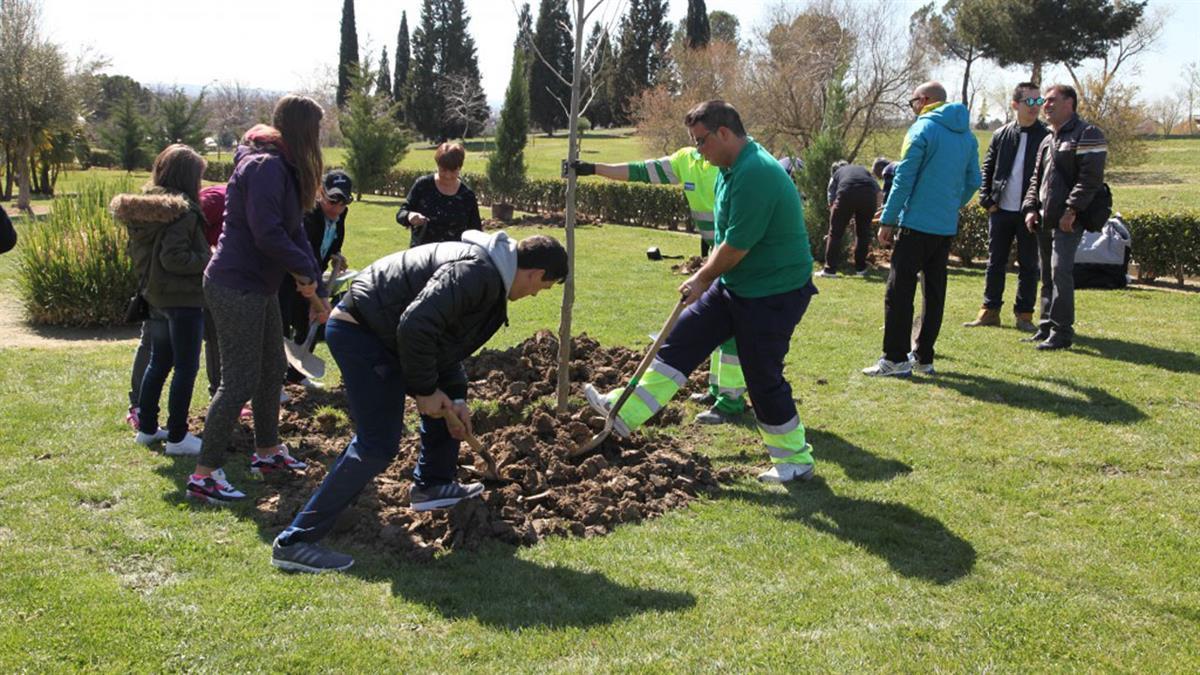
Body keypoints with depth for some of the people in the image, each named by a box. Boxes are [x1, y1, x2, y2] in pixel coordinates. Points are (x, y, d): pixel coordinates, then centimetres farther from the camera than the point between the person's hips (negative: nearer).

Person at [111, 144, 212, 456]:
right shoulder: (182, 211, -18)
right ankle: (177, 436, 2)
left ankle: (146, 427, 27)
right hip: (183, 298, -9)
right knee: (186, 367, -1)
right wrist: (210, 260, -16)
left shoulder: (144, 207, 8)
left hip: (156, 297, 9)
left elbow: (135, 251, 14)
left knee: (158, 363, 19)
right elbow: (174, 258, -25)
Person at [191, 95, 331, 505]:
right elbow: (267, 234, -27)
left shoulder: (283, 168, 13)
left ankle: (267, 451, 36)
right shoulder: (265, 166, -19)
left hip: (259, 288, 10)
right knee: (240, 382, -5)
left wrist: (316, 292, 11)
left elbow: (293, 232, 14)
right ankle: (204, 475, 5)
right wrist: (307, 273, -13)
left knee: (273, 370, 20)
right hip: (236, 288, -10)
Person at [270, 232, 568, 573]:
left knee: (450, 392, 23)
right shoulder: (476, 273, -21)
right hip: (359, 330, -11)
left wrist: (454, 398, 11)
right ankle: (295, 541, -10)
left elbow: (448, 340, 20)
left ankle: (431, 485, 35)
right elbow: (416, 327, -30)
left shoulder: (490, 277, 14)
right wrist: (425, 391, -18)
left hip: (381, 331, 11)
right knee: (378, 445, -13)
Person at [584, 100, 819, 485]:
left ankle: (796, 460, 17)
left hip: (775, 294, -10)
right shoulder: (732, 168, 8)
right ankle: (625, 412, 14)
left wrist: (702, 279, -9)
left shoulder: (756, 174, -26)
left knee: (763, 377, 0)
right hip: (735, 286, 10)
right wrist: (707, 274, 10)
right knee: (682, 342, 8)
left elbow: (736, 247, -24)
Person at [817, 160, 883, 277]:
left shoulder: (836, 174, 31)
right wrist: (871, 212, 31)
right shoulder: (863, 169, 37)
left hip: (846, 193, -2)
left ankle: (830, 269, 6)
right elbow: (880, 194, 23)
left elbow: (832, 201, 21)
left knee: (835, 232, 8)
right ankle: (860, 268, 24)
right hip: (869, 194, 2)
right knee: (863, 232, 18)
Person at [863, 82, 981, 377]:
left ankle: (896, 359, -4)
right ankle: (924, 357, 17)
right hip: (947, 228, 7)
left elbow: (904, 179, -12)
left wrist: (888, 220, -8)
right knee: (934, 293, 12)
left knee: (899, 291, -3)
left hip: (917, 224, -7)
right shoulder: (967, 136, 12)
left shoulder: (923, 129, -9)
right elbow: (973, 181, 15)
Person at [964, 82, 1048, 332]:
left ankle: (1024, 314, 14)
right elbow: (987, 170, 11)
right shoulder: (1001, 135, 6)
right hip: (1000, 210, 3)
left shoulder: (1046, 137, -3)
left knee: (1028, 265, 6)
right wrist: (987, 200, 1)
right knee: (995, 262, 8)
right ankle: (990, 311, 17)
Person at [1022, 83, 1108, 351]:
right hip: (1045, 220, 8)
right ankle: (1047, 327, 18)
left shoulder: (1087, 135, -6)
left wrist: (1071, 210, -20)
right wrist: (1031, 208, 10)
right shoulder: (1047, 140, 20)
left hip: (1068, 221, -8)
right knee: (1047, 275, 11)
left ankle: (1062, 331, -10)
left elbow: (1090, 178, -15)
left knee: (1060, 272, -14)